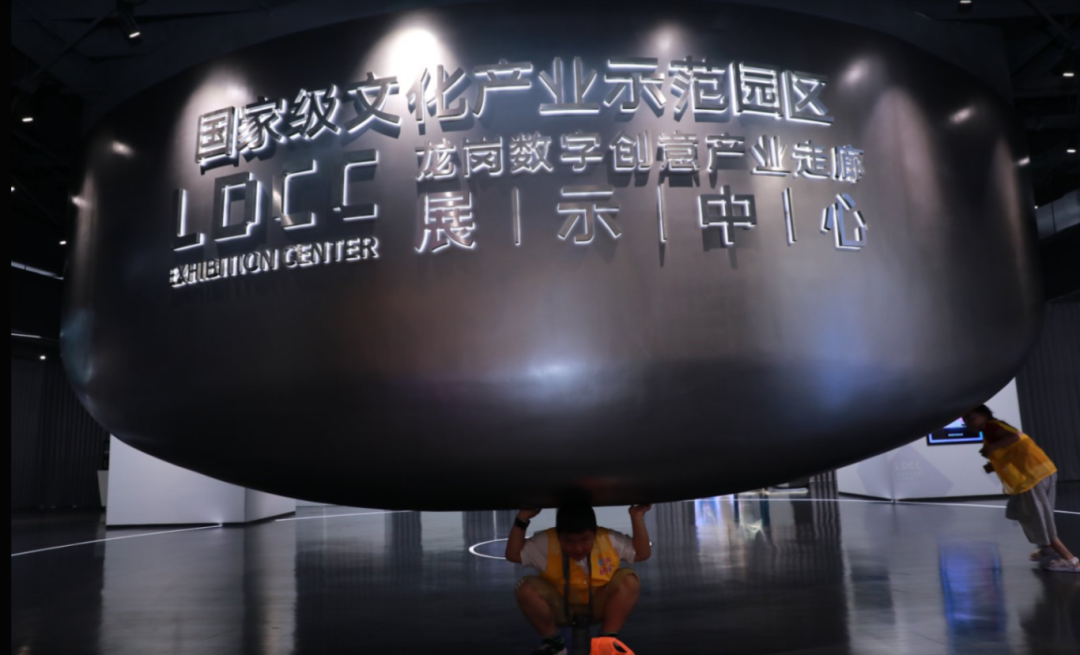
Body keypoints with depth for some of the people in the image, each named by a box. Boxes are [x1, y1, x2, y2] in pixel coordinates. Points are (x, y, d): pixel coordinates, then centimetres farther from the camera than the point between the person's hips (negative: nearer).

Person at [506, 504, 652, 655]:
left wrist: (637, 518, -25)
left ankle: (607, 639, -15)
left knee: (629, 581, -26)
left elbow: (642, 553, -15)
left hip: (599, 605, 1)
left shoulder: (609, 539, -17)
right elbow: (513, 555, -17)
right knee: (526, 590, -29)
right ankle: (554, 642, -9)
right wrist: (522, 519, -25)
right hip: (560, 607, -1)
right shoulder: (547, 542, -19)